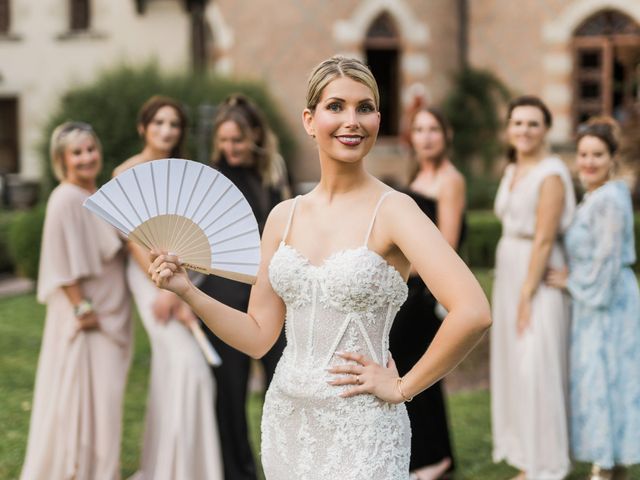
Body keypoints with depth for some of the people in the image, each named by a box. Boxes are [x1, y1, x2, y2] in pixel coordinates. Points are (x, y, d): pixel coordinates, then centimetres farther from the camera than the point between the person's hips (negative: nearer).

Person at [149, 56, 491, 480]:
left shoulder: (392, 210, -12)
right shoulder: (284, 217, 5)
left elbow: (473, 313, -23)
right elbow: (259, 336, 7)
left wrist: (402, 387, -14)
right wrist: (187, 290, -4)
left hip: (361, 430, -5)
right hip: (286, 420, 5)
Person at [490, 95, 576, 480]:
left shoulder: (550, 174, -14)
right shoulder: (513, 171, 13)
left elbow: (544, 239, -17)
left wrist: (527, 296, -18)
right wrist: (510, 291, 12)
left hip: (539, 277, -9)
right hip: (509, 273, 9)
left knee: (536, 368, -7)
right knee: (513, 366, 12)